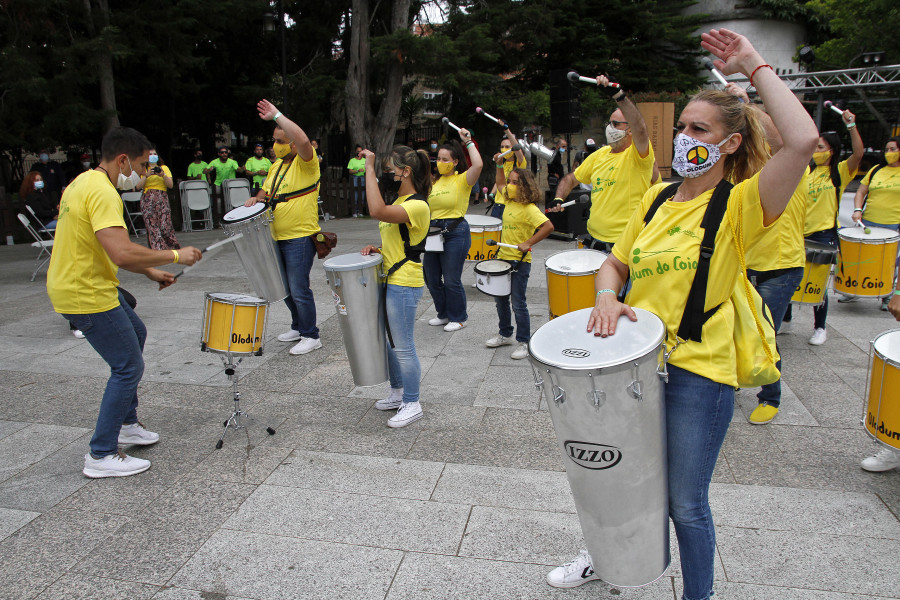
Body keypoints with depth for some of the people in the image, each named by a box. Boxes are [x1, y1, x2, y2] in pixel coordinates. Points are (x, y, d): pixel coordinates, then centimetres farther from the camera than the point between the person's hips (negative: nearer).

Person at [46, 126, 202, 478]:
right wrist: (175, 256, -23)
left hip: (79, 285, 11)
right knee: (128, 367, -4)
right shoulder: (102, 192, -22)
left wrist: (150, 271, 13)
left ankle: (126, 424, 33)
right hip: (86, 295, -11)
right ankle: (102, 456, 6)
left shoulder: (84, 182, 12)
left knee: (135, 334, 25)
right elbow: (122, 253, -35)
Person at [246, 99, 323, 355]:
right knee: (286, 289, 18)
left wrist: (277, 115, -26)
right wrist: (258, 199, 2)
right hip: (279, 238, 9)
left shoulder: (305, 162, -12)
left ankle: (311, 336, 8)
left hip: (300, 238, -9)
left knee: (299, 290, -6)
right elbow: (266, 190, 26)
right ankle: (298, 327, 34)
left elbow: (303, 140, -33)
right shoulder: (277, 165, 14)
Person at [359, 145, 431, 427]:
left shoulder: (417, 205, -19)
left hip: (404, 285, -10)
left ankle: (412, 404, 14)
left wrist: (370, 169, -29)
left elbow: (377, 211, -36)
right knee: (390, 341, 19)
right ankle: (397, 393, 35)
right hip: (390, 281, 10)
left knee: (403, 347, 0)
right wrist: (378, 249, 4)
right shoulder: (400, 203, 13)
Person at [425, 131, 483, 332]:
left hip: (455, 233, -7)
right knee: (431, 278, 12)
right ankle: (444, 314, 31)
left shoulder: (462, 180, -6)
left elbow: (478, 165, -25)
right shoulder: (434, 182, 13)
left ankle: (458, 318, 17)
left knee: (451, 280, -3)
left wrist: (468, 142, -17)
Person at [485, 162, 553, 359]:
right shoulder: (509, 201, 9)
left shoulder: (529, 208, -17)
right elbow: (500, 185, 29)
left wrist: (528, 243, -26)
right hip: (503, 258, 9)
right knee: (500, 299, 17)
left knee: (518, 303, -3)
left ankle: (524, 343, 9)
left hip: (520, 262, -9)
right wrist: (499, 165, 18)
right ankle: (505, 334, 34)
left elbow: (548, 226, -27)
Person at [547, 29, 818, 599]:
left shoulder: (740, 205, -11)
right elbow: (614, 264, 14)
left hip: (697, 371, -5)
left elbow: (803, 141, -29)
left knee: (685, 503, 9)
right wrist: (607, 296, -9)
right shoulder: (657, 197, 6)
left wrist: (755, 66, -18)